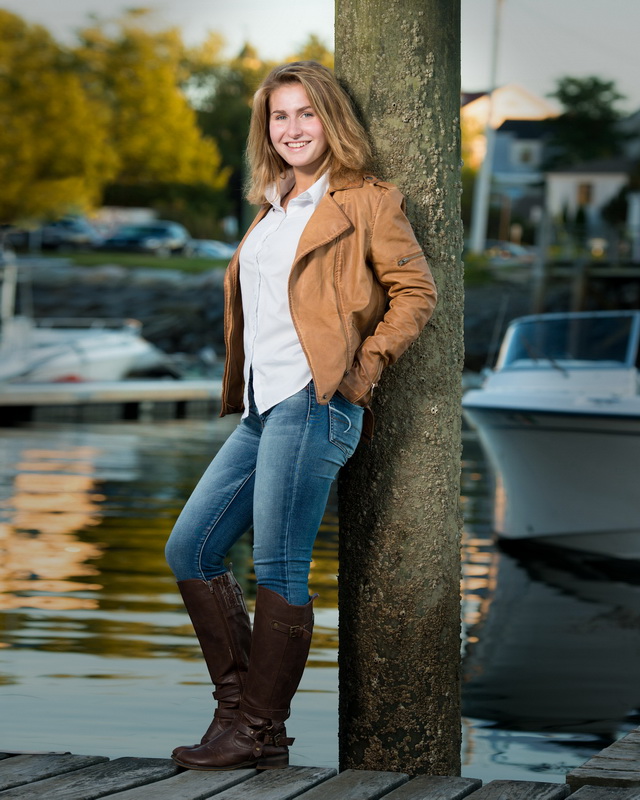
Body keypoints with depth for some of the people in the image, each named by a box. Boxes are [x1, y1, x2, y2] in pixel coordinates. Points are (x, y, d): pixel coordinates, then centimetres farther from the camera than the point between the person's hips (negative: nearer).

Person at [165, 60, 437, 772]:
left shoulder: (365, 201, 0)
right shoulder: (272, 210, 23)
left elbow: (415, 290, -5)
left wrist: (363, 368, -11)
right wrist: (236, 390, 18)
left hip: (313, 402, -9)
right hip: (261, 410, 9)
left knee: (279, 571, -8)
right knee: (190, 551, 5)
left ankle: (259, 734, -1)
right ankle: (238, 707, 11)